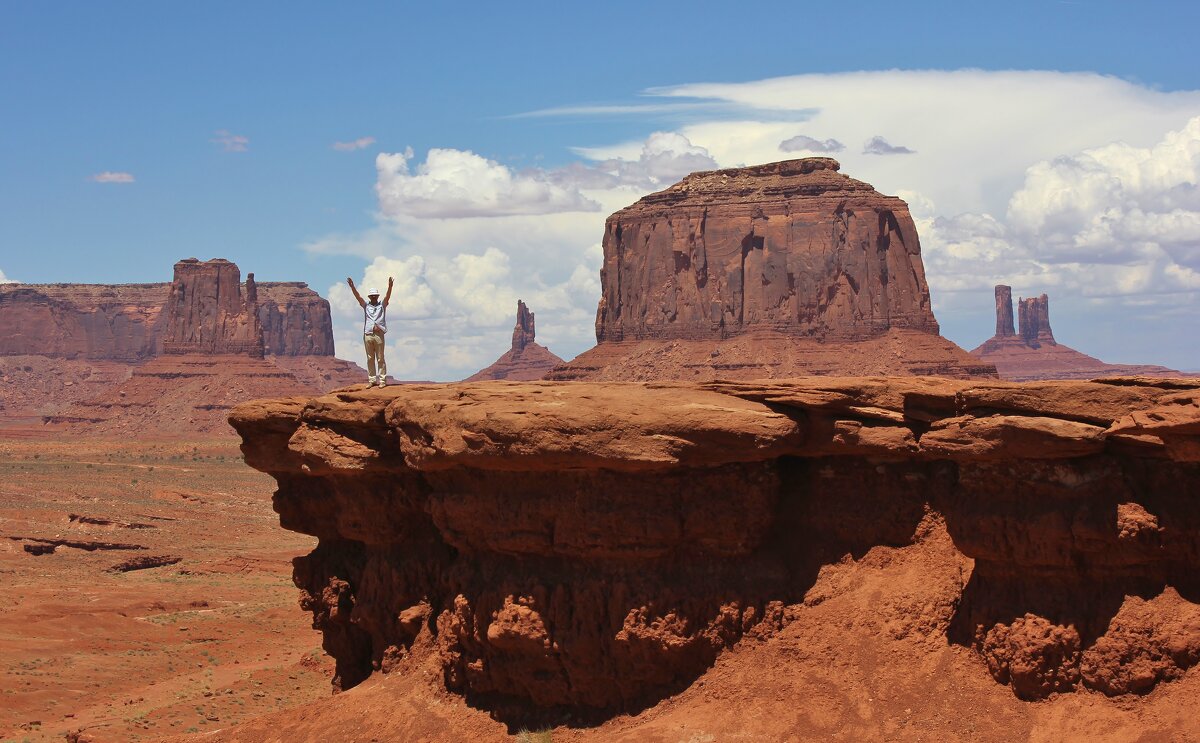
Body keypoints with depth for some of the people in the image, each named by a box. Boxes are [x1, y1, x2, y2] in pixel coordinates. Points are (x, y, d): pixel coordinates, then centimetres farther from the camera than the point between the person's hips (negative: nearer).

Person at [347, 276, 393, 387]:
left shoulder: (382, 305, 9)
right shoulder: (366, 306, 14)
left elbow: (387, 296, -6)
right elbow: (358, 296, 3)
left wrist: (390, 286, -24)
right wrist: (352, 286, -12)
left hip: (379, 335, -2)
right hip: (367, 335, 2)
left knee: (380, 359, -1)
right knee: (370, 359, 6)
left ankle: (382, 380, -2)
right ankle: (372, 380, 9)